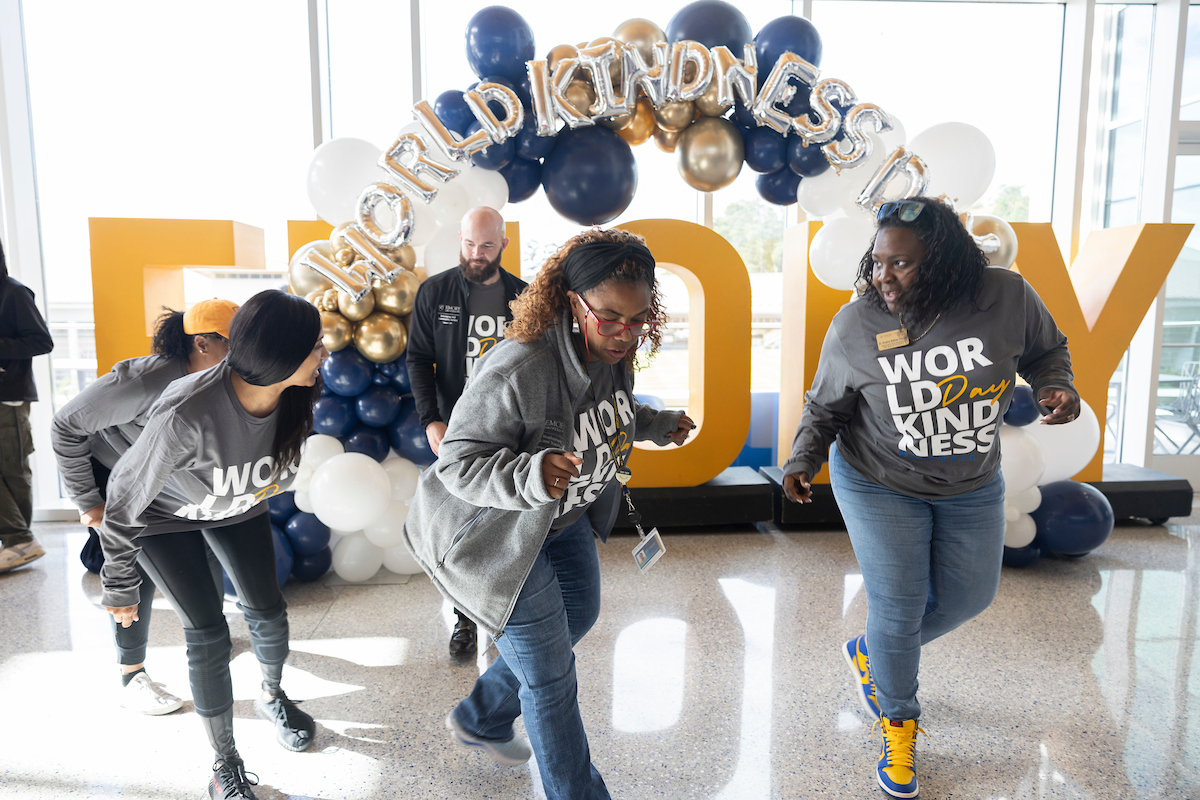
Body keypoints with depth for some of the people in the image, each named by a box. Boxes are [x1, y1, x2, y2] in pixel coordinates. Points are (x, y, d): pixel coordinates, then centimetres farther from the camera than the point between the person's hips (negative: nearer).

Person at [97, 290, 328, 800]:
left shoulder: (295, 396, -26)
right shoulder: (187, 413, -42)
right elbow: (126, 503, -25)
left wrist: (270, 487, 17)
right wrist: (119, 587, -13)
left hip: (239, 507, 5)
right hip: (163, 515, -4)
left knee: (266, 610, 8)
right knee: (208, 634, -5)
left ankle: (272, 697, 40)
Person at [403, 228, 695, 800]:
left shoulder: (613, 351, -9)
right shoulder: (516, 370, -36)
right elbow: (458, 464, -31)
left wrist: (657, 425, 2)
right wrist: (530, 475, -47)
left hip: (563, 515, 9)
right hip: (496, 528, -9)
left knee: (578, 613, 26)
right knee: (550, 675, 2)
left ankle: (479, 721, 47)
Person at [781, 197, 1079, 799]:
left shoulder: (1008, 298, -15)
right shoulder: (853, 327, -18)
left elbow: (1046, 349, 5)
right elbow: (824, 407, -5)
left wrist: (1056, 385, -15)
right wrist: (802, 459, -18)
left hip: (972, 484, 4)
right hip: (879, 482, -3)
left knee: (969, 596, 15)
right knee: (898, 608, -1)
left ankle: (869, 655, 42)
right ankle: (898, 721, 29)